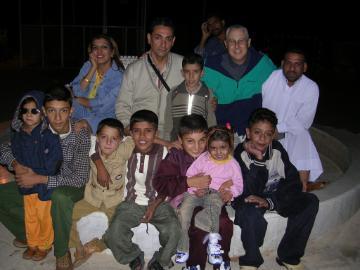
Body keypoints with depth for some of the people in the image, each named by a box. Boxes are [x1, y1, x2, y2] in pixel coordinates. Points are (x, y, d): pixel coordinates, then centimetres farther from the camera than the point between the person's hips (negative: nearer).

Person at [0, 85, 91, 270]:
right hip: (38, 182, 5)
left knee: (59, 198, -39)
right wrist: (15, 164, -23)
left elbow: (80, 178, -26)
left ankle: (62, 252, -13)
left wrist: (40, 179, -30)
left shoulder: (80, 135, -23)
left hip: (69, 187, -5)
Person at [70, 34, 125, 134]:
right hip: (80, 114, 5)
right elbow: (76, 93, -6)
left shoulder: (118, 75, -9)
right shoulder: (88, 66, 8)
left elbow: (103, 106, -16)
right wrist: (93, 68, -10)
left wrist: (78, 100, -4)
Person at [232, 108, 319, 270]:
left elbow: (294, 182, -11)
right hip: (249, 201, -5)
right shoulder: (239, 154, -21)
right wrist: (258, 160, -35)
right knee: (252, 214, -37)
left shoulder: (276, 149, -9)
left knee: (310, 201, -14)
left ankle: (288, 256, -2)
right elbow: (249, 193, -28)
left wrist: (270, 201, -23)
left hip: (275, 196, 5)